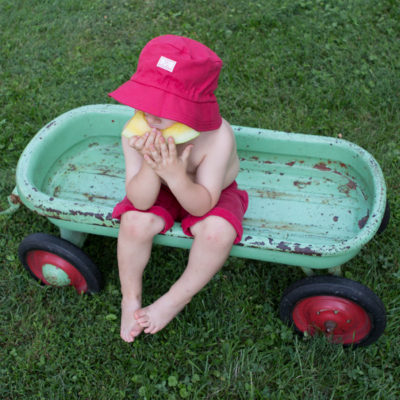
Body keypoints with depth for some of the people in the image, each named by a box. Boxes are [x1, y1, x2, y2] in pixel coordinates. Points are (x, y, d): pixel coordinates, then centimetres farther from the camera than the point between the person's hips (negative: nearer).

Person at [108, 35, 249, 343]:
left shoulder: (218, 137, -35)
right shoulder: (135, 133, -28)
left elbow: (202, 206, -31)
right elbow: (140, 201, -28)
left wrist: (175, 174, -48)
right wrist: (151, 167, -47)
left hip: (201, 195, -1)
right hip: (160, 192, 2)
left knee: (218, 231, -31)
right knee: (135, 222, -27)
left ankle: (179, 298, -3)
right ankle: (130, 298, 2)